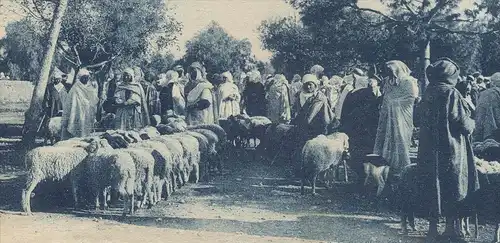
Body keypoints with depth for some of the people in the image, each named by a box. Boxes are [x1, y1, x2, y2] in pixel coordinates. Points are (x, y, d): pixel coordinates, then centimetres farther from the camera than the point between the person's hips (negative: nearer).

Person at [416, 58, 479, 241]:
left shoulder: (428, 93, 4)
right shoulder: (451, 94, -15)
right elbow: (464, 124, -14)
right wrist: (471, 123, 6)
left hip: (428, 149, 6)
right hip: (451, 150, -6)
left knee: (432, 186, 11)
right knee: (453, 187, 7)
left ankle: (433, 228, 16)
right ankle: (450, 227, 12)